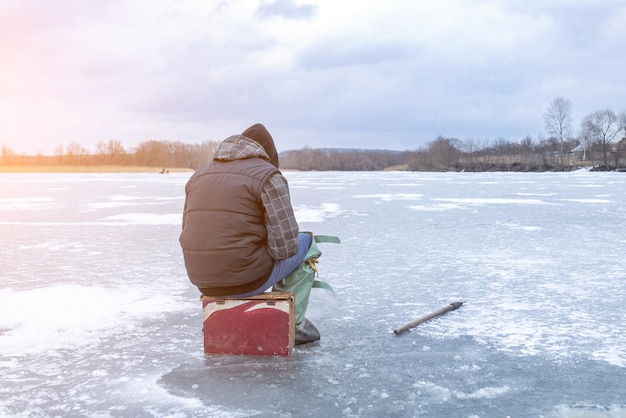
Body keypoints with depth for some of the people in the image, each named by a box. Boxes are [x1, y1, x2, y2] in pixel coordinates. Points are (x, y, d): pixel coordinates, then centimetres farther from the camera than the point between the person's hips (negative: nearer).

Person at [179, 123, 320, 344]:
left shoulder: (199, 175, 12)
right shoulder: (268, 176, -8)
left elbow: (191, 234, 16)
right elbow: (284, 246, -13)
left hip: (204, 281, 7)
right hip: (247, 278, -7)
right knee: (304, 242, 19)